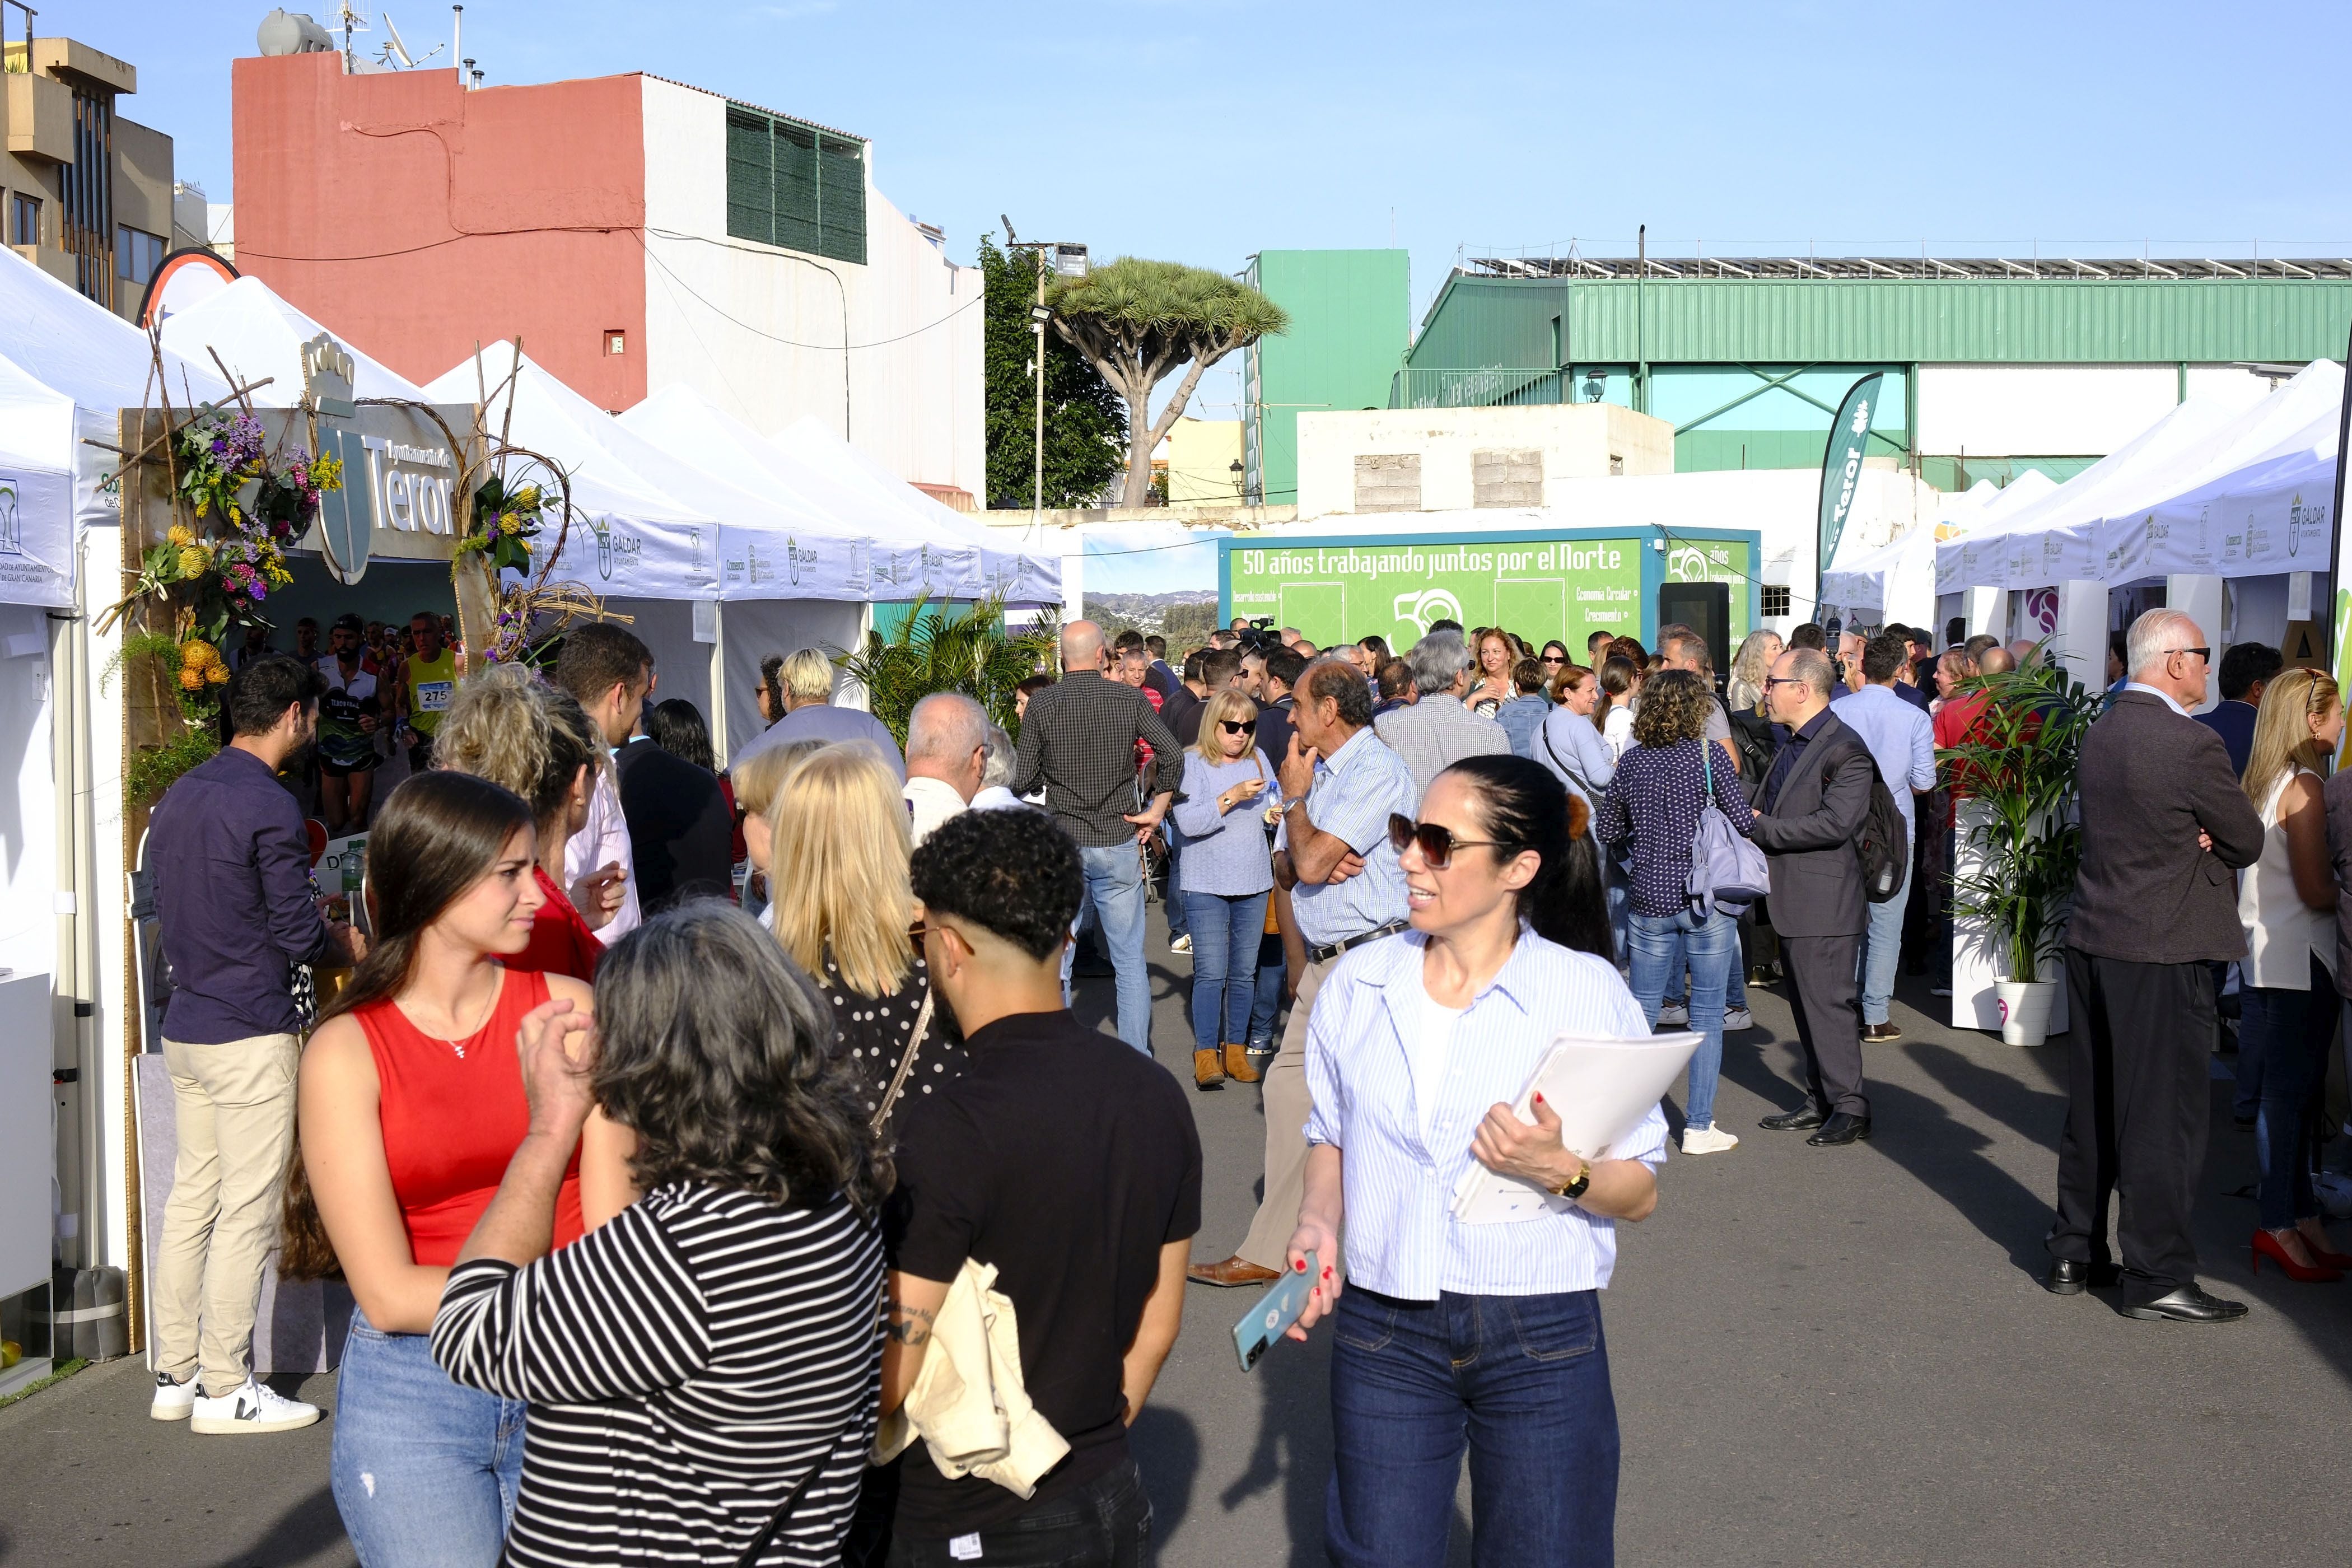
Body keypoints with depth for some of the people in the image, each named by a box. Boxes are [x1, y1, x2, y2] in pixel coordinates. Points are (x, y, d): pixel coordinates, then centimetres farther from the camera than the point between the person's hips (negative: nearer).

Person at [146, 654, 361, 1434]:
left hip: (184, 1027, 9)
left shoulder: (178, 795, 11)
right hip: (251, 1032, -9)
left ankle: (174, 1374, 20)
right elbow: (299, 936, -16)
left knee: (191, 1197, 14)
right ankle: (225, 1389, 6)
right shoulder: (270, 806, -16)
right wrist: (355, 947, 5)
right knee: (248, 1211, -1)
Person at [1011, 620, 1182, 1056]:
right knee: (1131, 961, 8)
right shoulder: (1130, 699, -2)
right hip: (1119, 841, 1)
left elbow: (1023, 781, -6)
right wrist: (1157, 808, 2)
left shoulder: (1041, 704, -4)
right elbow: (1172, 754, -9)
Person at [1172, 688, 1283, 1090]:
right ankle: (1205, 1055, 2)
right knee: (1210, 973, -6)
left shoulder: (1257, 758, 8)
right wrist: (1232, 797, -23)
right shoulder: (1192, 763, -7)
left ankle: (1236, 1049, 18)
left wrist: (1278, 811, -4)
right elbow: (1188, 822, -17)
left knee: (1244, 972, 9)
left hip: (1254, 882, 5)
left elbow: (1275, 803, 19)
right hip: (1207, 885, -5)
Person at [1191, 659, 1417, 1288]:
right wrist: (1318, 862, -7)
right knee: (1290, 1087, 9)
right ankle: (1270, 1251, 16)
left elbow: (1310, 862, -20)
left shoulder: (1377, 771, -14)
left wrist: (1294, 798, -2)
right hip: (1325, 962, 10)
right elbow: (1285, 868, 16)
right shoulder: (1319, 771, 16)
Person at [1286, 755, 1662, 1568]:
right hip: (1382, 1329, 3)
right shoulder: (1357, 984, 2)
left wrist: (1560, 1170, -24)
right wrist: (1319, 1221, -5)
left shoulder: (1590, 992, -8)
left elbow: (1640, 1193, -5)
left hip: (1540, 1340, -2)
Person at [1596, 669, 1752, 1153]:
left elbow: (1606, 830, 9)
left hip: (1649, 899, 3)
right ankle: (1699, 1127, 8)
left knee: (1642, 1010, 12)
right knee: (1706, 1014, 5)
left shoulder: (1632, 760, 2)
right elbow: (1743, 821, -9)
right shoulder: (1707, 755, -8)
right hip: (1706, 897, -3)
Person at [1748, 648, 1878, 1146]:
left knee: (1828, 1003, -5)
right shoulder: (1793, 745, 15)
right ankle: (1820, 1101, 24)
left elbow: (1835, 822, -24)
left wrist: (1761, 828, -19)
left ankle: (1850, 1108, 4)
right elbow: (1769, 810, 22)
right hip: (1792, 901, 10)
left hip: (1825, 905, -10)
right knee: (1806, 1006, 15)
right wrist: (1753, 823, 1)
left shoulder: (1846, 750, -15)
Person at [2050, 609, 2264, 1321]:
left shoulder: (2099, 734, 8)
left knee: (2091, 1105, 15)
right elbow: (2247, 842, -7)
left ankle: (2075, 1253, 24)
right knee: (2162, 1115, 0)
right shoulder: (2193, 745, -17)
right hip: (2164, 952, -8)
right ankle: (2156, 1278, 6)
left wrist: (2188, 840, -1)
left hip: (2091, 941, 8)